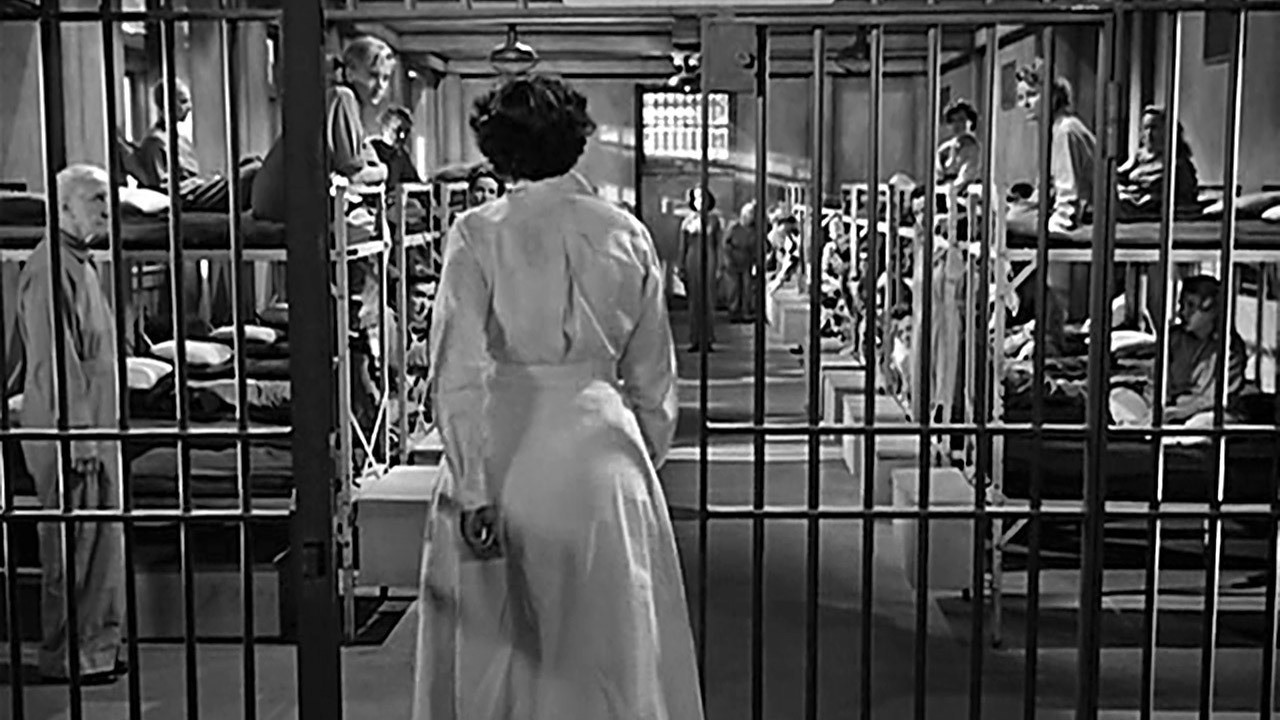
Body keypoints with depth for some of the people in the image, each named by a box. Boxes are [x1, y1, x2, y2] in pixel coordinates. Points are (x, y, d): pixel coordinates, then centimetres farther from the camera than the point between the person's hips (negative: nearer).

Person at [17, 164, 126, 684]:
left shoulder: (81, 264, 17)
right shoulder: (51, 267, -14)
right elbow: (51, 360, -19)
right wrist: (77, 432, -21)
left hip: (97, 431, 10)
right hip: (69, 433, -10)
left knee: (105, 545, 13)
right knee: (70, 549, -2)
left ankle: (101, 647, 22)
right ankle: (64, 658, 7)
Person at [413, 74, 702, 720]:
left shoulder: (477, 234, -6)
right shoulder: (627, 235, 2)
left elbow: (460, 374, -12)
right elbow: (653, 379, 7)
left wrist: (475, 492, -10)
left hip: (507, 454, -2)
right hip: (603, 460, 3)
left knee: (495, 653, 12)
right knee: (612, 655, 13)